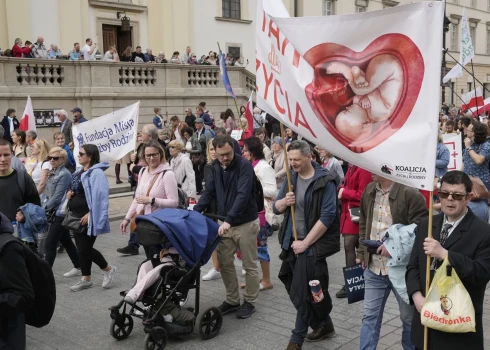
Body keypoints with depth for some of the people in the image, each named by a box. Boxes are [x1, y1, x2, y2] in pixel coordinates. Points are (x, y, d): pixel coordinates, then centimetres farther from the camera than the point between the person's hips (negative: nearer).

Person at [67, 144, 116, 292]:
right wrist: (69, 194, 4)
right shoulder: (79, 172, 12)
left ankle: (108, 269, 16)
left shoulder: (96, 173, -16)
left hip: (88, 217, -9)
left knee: (85, 248, -4)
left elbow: (99, 197, -22)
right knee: (81, 248, 11)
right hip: (76, 216, 9)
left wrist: (90, 214, -23)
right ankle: (86, 279, 21)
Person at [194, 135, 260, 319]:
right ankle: (232, 300, 25)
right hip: (225, 223, 6)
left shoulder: (244, 165, -19)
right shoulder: (216, 167, 2)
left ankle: (249, 302, 19)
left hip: (246, 223, -6)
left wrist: (228, 220, -36)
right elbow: (209, 192, 5)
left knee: (249, 265, 5)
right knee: (225, 263, 10)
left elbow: (243, 195, -28)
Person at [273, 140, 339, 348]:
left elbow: (327, 216, -18)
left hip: (313, 245, -7)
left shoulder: (325, 181, -13)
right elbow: (276, 208, 11)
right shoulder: (291, 178, 8)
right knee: (295, 290, 14)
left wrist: (306, 242, -18)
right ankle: (323, 325, 32)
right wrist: (284, 201, -12)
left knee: (302, 294, -3)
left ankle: (296, 340, 10)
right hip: (291, 243, 7)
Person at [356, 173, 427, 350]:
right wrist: (362, 253, 12)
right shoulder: (369, 190, 5)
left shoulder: (410, 193, -16)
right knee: (370, 316, 10)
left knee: (409, 317, 14)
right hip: (373, 268, 5)